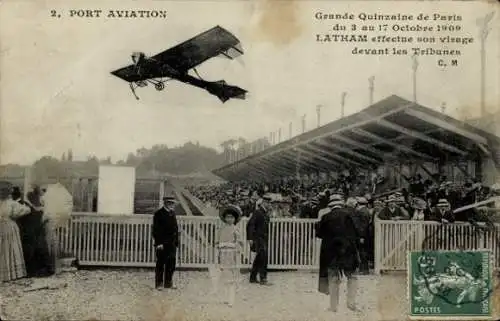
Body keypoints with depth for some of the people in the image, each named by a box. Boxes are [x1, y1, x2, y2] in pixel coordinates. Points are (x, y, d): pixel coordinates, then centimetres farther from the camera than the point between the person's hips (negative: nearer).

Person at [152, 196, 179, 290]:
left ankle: (168, 283, 19)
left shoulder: (172, 213, 15)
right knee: (160, 264, 0)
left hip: (172, 244, 7)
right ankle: (159, 284, 8)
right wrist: (158, 243, -17)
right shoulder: (158, 214, -8)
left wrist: (176, 242, 11)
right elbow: (156, 230, -12)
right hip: (162, 244, -7)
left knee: (171, 264, 9)